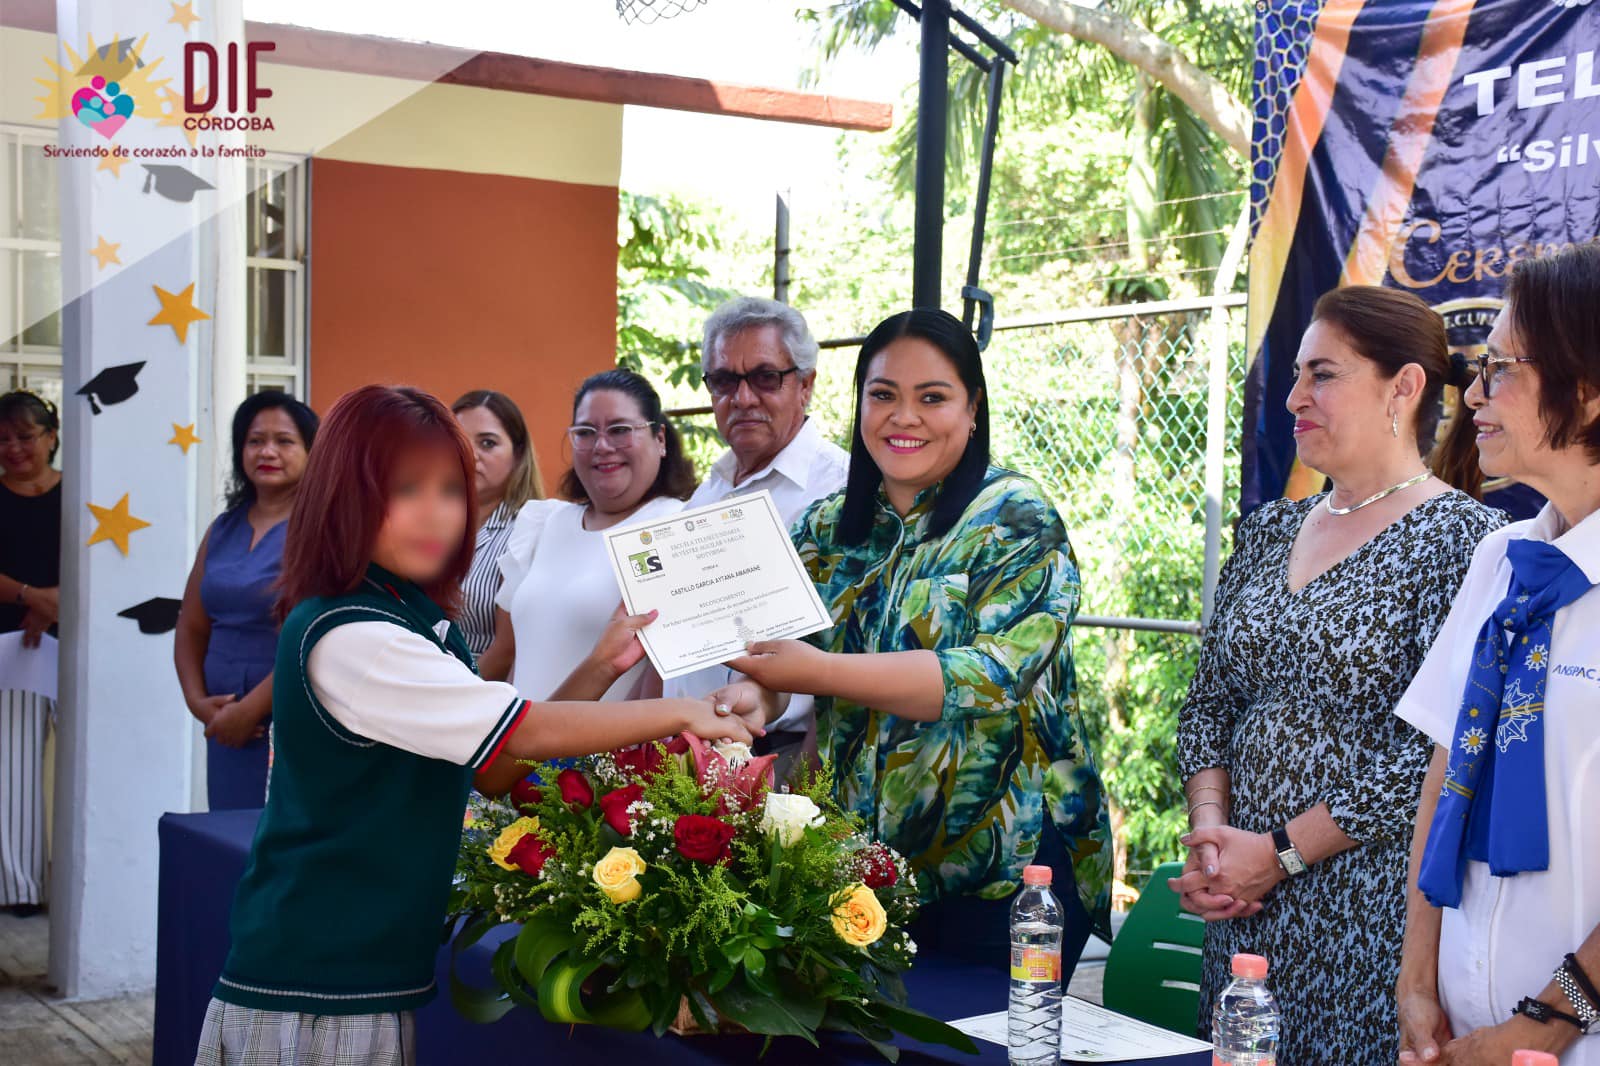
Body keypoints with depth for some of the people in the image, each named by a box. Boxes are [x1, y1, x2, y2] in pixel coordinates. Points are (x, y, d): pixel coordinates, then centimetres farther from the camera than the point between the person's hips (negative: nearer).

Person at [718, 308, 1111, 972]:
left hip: (1005, 862, -4)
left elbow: (998, 674, -21)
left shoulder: (1014, 519, -8)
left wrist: (821, 672, -28)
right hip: (864, 862, 5)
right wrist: (747, 699, -19)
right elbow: (771, 653, 6)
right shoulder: (826, 529, 8)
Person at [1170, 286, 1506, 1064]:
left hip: (1372, 914, -6)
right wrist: (1210, 837, -4)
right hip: (1245, 911, 6)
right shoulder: (1268, 531, 10)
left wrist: (1279, 851, -14)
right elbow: (1208, 705, 12)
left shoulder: (1462, 540, -11)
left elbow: (1435, 752, -18)